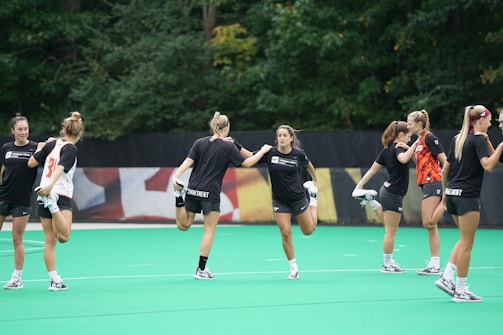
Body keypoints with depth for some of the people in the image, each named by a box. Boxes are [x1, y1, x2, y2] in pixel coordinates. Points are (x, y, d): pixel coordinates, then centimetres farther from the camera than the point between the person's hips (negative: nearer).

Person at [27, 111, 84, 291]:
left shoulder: (51, 144, 9)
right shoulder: (71, 149, -5)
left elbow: (31, 163, 11)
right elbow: (60, 168, -22)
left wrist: (40, 148, 27)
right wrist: (50, 185, -35)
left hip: (43, 196, 7)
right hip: (61, 195, -6)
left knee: (50, 241, 7)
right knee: (63, 236, -21)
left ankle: (54, 280, 8)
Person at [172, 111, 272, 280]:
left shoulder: (199, 143, 6)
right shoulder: (228, 147, -5)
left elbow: (188, 162, -5)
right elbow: (247, 163, -2)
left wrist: (176, 177, -11)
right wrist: (262, 151, 9)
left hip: (193, 190, 4)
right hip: (210, 193, -4)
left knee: (183, 226, 18)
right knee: (209, 231, 5)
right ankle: (201, 270, 3)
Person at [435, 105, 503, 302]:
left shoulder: (458, 138, 13)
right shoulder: (479, 139, -9)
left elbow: (445, 170, 16)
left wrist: (445, 192, 25)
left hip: (452, 192, 8)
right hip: (468, 195, -8)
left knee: (465, 239, 19)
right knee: (467, 243, -2)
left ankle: (447, 277, 7)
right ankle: (460, 291, 1)